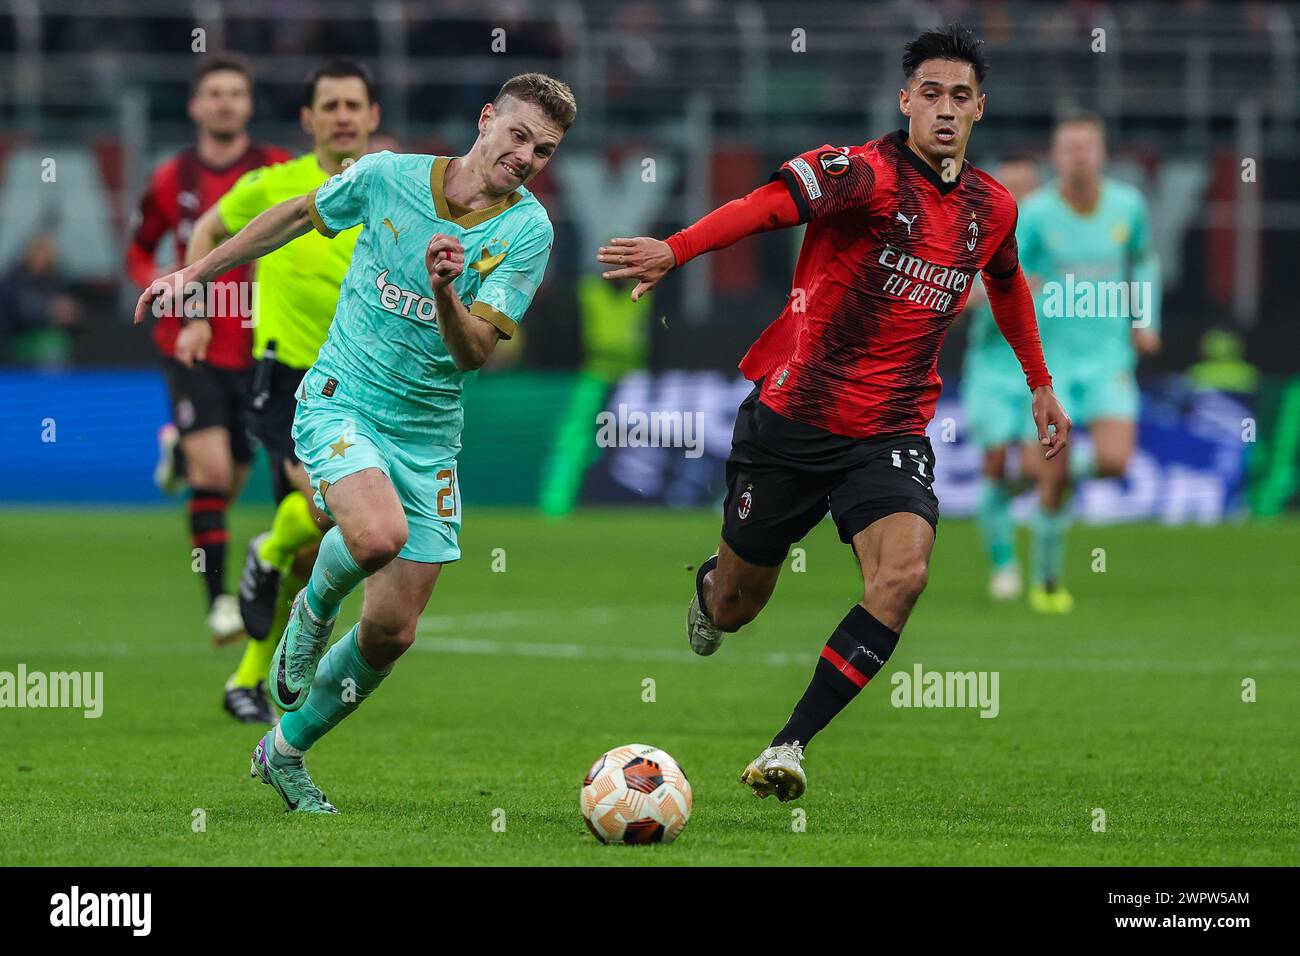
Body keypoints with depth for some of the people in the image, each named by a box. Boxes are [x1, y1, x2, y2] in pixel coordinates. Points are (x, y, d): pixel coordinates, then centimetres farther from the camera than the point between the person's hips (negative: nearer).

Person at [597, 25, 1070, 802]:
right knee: (734, 609, 10)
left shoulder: (993, 208, 6)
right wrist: (674, 250, -49)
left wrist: (1040, 382, 37)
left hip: (890, 437, 3)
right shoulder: (867, 174, -14)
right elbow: (771, 204, -32)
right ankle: (712, 585, 52)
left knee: (904, 572, -25)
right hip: (791, 418, -3)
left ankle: (790, 746, -18)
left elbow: (1007, 283, 29)